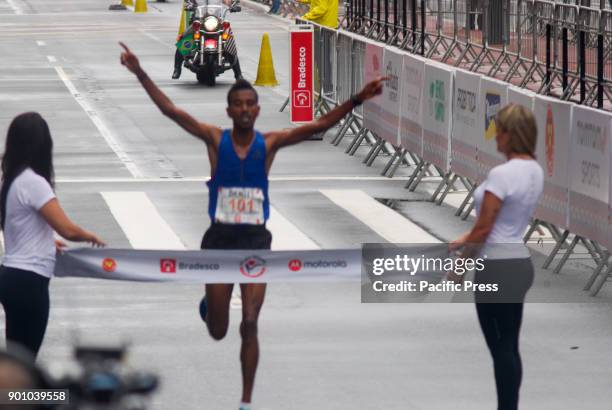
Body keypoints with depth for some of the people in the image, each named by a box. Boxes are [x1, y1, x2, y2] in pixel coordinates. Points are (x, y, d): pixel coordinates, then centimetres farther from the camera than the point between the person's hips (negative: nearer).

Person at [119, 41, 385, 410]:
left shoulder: (269, 143, -2)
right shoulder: (216, 139, -3)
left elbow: (320, 125, -8)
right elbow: (171, 110, -10)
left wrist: (357, 99, -19)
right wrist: (140, 74, -19)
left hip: (255, 241, 0)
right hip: (220, 239, 0)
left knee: (249, 326, -7)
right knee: (218, 332, 10)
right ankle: (209, 304, 48)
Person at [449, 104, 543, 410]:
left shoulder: (502, 174, -21)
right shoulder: (535, 171, 8)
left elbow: (484, 229, -17)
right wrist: (463, 241, 20)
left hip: (498, 268, -9)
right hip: (519, 263, 9)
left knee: (501, 351, -3)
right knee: (509, 349, 14)